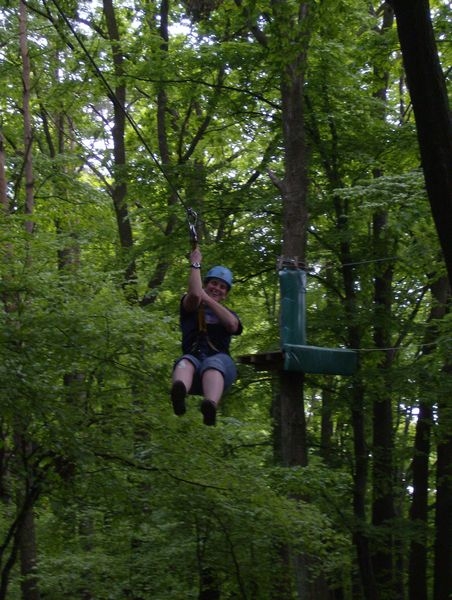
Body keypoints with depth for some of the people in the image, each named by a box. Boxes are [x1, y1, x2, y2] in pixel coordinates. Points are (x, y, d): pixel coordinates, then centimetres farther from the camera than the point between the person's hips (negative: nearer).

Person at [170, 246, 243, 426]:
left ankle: (211, 405, -72)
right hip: (194, 359, 0)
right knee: (185, 362, -38)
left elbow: (232, 325, 3)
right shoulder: (191, 308, 24)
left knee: (213, 364, -38)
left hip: (220, 361, 0)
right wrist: (195, 264, 9)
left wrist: (207, 298, 7)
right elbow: (194, 294, -3)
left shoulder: (228, 314, 30)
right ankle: (179, 393, -76)